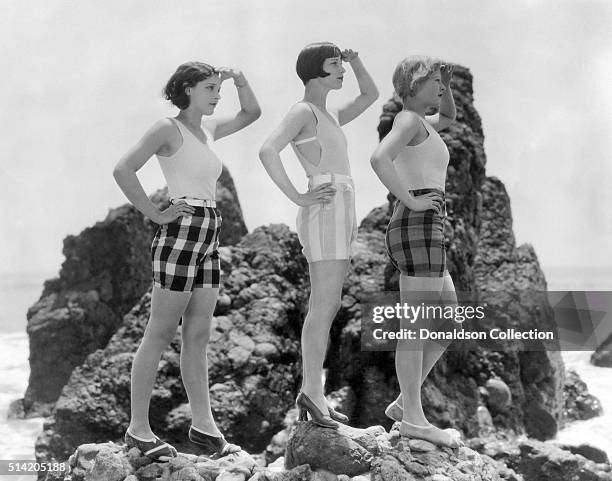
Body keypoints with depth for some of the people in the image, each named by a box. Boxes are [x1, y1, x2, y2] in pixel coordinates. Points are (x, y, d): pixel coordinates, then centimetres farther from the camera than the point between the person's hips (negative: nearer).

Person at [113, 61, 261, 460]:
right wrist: (155, 214, -13)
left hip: (209, 238, 8)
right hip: (182, 232, -8)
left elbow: (252, 113, 30)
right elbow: (124, 170, -14)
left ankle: (204, 425, 12)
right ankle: (139, 427, 4)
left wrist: (240, 80, 14)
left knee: (198, 336, 8)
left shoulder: (208, 128, 17)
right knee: (161, 333, -4)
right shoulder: (169, 128, -5)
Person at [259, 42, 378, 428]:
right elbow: (268, 151, -20)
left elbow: (370, 95, 34)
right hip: (326, 211, -9)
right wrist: (298, 197, -19)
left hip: (341, 215, 9)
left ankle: (312, 392, 9)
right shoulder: (303, 111, -5)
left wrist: (355, 61, 20)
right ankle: (312, 392, -10)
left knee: (327, 308, 7)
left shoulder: (330, 116, 23)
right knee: (325, 306, -12)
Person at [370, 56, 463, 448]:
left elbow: (449, 118, 45)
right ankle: (414, 419, 1)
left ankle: (405, 403, 13)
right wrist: (411, 200, -17)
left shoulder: (419, 123, 25)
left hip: (423, 233, 10)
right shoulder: (409, 119, -4)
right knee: (418, 325, -6)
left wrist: (447, 85, 28)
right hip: (419, 228, -10)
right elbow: (379, 158, -23)